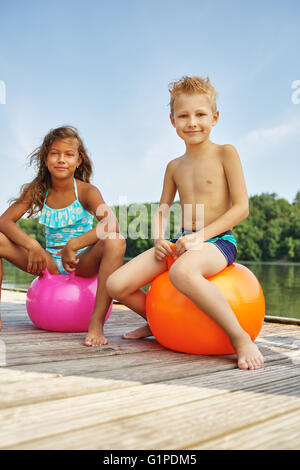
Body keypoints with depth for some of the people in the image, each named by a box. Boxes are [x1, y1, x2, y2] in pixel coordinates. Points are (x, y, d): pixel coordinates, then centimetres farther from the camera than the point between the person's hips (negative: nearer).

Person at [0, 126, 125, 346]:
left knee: (115, 242, -34)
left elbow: (112, 225, -28)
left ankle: (96, 321, -31)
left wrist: (72, 246, -30)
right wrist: (32, 245, -23)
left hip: (83, 262, -3)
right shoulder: (37, 190, 1)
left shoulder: (86, 191, -10)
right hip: (49, 262, 3)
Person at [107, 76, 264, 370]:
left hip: (218, 240, -6)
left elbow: (241, 208, -8)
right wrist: (159, 240, -2)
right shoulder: (174, 166, 15)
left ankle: (240, 337, -24)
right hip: (183, 243, 6)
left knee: (182, 272, -43)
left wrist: (199, 236, -18)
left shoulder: (225, 153, 0)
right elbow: (162, 211, 21)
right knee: (116, 285, -9)